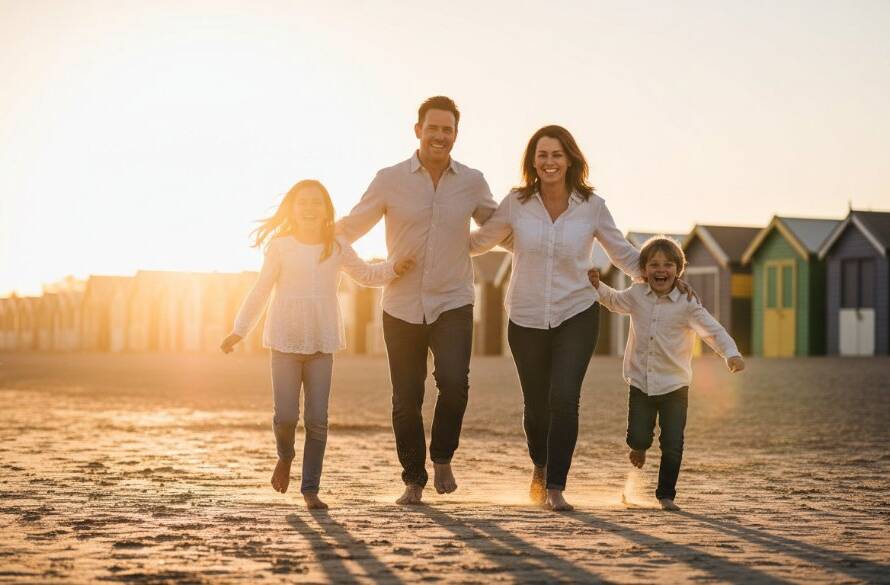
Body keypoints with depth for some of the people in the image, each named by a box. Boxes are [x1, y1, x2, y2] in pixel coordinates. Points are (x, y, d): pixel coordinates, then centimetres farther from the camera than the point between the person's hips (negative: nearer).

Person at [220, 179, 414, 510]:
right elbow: (260, 291, 4)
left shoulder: (337, 249, 6)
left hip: (322, 344, 2)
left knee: (318, 420, -2)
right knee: (286, 416, -7)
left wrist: (394, 268, 7)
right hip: (285, 342, -2)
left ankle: (310, 489, 8)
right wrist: (240, 330, 3)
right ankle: (285, 457, 27)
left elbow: (366, 275, 22)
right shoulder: (280, 246, -1)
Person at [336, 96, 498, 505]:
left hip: (453, 305, 0)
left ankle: (442, 457, 4)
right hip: (402, 307, 0)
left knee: (454, 382, -22)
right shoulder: (390, 180, -2)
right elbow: (350, 228, 4)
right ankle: (413, 479, 25)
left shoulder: (472, 183, 2)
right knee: (406, 400, 5)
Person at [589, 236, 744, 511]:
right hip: (640, 384, 2)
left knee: (673, 446, -3)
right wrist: (597, 286, 7)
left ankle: (666, 494, 16)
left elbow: (713, 330, -15)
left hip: (674, 386, -2)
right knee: (638, 439, -4)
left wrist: (731, 354, -32)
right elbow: (614, 300, 24)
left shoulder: (687, 304, -9)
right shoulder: (636, 295, 2)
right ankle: (639, 450, 33)